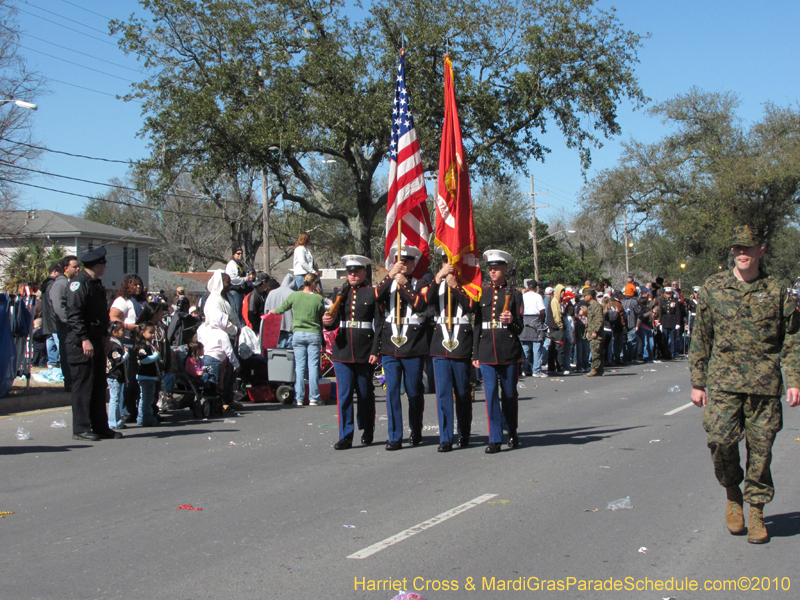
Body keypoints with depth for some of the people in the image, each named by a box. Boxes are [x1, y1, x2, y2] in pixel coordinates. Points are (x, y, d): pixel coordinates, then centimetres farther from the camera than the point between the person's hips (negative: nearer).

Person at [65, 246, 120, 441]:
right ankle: (81, 429, 0)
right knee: (83, 385, -5)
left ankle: (100, 427, 17)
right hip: (81, 343, -10)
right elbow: (74, 314, -19)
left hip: (96, 341, 10)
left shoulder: (96, 283, 18)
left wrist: (105, 336, 19)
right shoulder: (79, 283, -12)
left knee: (99, 385, 11)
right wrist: (84, 339, -23)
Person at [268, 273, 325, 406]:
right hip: (314, 334, -1)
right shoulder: (318, 298, -5)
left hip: (298, 334, 1)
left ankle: (299, 398, 4)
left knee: (299, 366, 5)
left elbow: (282, 308, 13)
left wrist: (272, 312, 34)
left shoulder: (295, 296, -1)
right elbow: (322, 318, 3)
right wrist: (322, 340, 16)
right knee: (313, 366, 2)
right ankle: (313, 397, 2)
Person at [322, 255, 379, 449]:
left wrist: (375, 351, -12)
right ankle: (345, 436, 1)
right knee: (343, 394, -2)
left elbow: (379, 325, -5)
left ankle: (367, 431, 26)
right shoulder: (342, 294, 13)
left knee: (365, 394, 9)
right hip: (342, 351, 3)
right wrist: (328, 322, -10)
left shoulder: (372, 293, -1)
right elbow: (335, 322, 14)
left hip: (365, 353, -3)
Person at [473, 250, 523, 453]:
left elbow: (520, 328, 4)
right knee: (491, 394, -4)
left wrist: (511, 321, -19)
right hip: (487, 351, 1)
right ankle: (495, 439, -1)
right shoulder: (483, 295, 11)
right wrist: (475, 354, 9)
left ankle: (512, 433, 26)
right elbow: (477, 325, 12)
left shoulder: (514, 295, 4)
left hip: (508, 350, -1)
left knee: (509, 394, 6)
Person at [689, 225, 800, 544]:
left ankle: (756, 512, 16)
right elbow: (700, 338, 10)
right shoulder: (713, 288, 7)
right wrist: (697, 382, 7)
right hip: (723, 380, 0)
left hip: (765, 384, 0)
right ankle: (732, 495, 16)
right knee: (721, 440, -11)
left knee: (760, 448, 2)